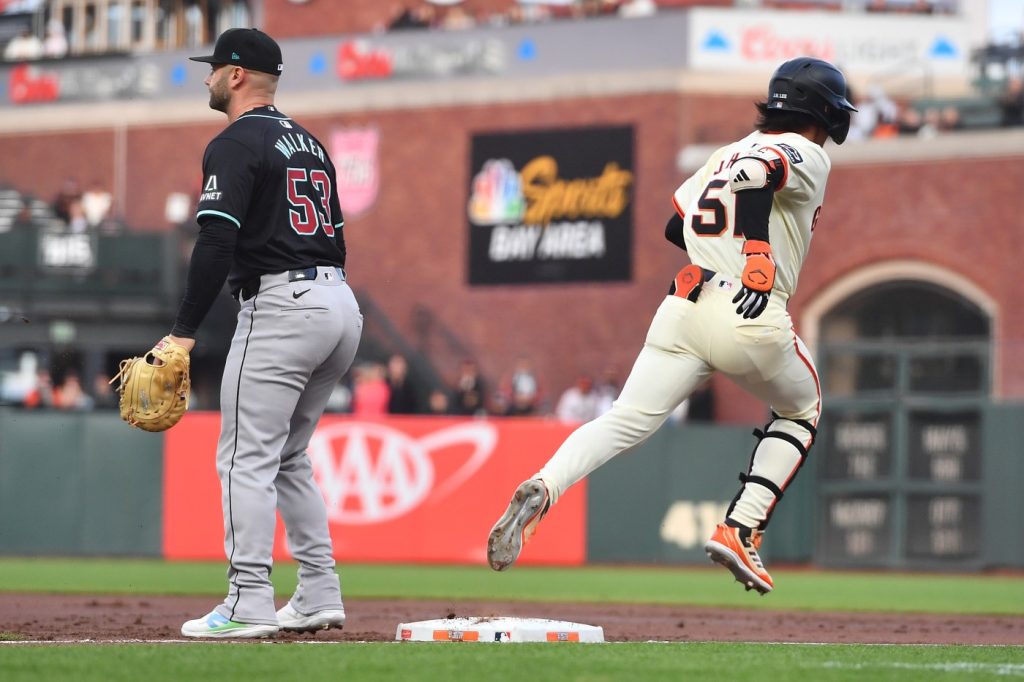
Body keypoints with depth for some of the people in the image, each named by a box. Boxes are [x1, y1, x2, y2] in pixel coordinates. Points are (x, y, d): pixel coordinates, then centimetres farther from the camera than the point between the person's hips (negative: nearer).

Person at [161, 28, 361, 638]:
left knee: (247, 458, -7)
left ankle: (249, 605, -14)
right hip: (341, 304, 9)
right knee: (288, 456, 18)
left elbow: (217, 243, -17)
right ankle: (320, 597, 13)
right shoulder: (310, 143, 21)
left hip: (281, 304, -9)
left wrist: (184, 332, -17)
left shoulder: (236, 144, -7)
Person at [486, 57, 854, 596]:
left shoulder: (726, 153, 25)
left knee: (623, 423, -6)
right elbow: (754, 172, -18)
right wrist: (758, 256, -27)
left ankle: (542, 490, -35)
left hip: (684, 306, 5)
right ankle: (739, 531, 7)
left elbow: (675, 226, 24)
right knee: (801, 411, 23)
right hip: (752, 316, -5)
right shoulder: (808, 156, 3)